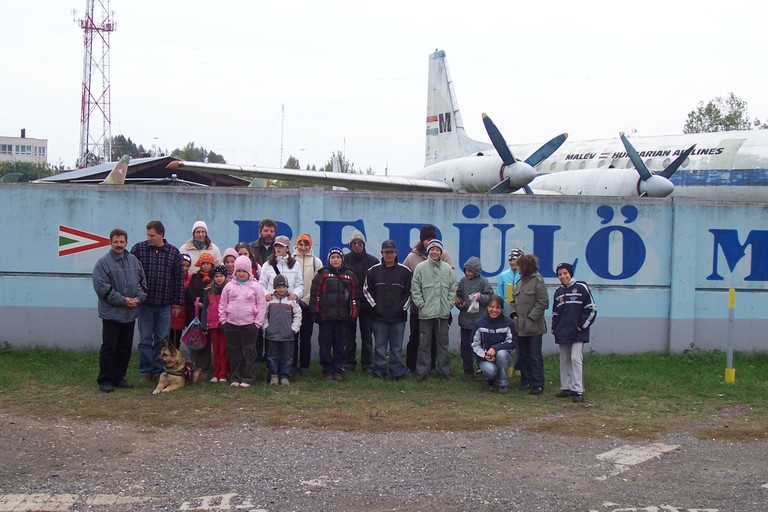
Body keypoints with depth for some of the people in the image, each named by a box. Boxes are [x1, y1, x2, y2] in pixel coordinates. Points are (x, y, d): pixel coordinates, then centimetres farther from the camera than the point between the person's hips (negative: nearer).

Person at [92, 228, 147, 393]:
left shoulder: (133, 260, 9)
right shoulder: (103, 263, -8)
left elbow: (143, 282, 13)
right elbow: (103, 288, -14)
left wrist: (139, 298, -5)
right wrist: (123, 300, -16)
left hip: (130, 314, 6)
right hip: (111, 313, -6)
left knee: (125, 348, 12)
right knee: (109, 348, -2)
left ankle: (119, 377, 23)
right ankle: (105, 380, 6)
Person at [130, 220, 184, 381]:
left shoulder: (173, 252, 2)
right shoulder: (138, 249, -2)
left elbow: (179, 278, 4)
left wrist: (178, 302, 2)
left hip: (165, 304, 1)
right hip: (145, 303, -1)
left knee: (162, 339, 7)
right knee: (145, 339, 4)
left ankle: (159, 370, 16)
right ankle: (145, 370, 13)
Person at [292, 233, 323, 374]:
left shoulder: (316, 262, 5)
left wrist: (305, 300, -6)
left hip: (308, 304, 0)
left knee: (306, 337, 3)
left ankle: (304, 365, 11)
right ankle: (291, 364, 12)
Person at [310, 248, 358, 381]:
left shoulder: (349, 276, 9)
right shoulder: (322, 274, 1)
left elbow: (353, 296, 12)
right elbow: (314, 294, 0)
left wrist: (353, 313, 7)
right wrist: (315, 312, -4)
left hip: (342, 316, 2)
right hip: (325, 316, -2)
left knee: (340, 345, 6)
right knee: (325, 344, 3)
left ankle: (338, 370, 15)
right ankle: (327, 371, 11)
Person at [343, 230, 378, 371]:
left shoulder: (373, 261, 2)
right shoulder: (344, 260, 2)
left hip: (367, 305, 0)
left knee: (367, 336, 5)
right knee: (349, 335, 6)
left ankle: (367, 363, 12)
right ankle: (349, 362, 14)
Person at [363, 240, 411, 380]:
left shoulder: (404, 271, 4)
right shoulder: (373, 271, 5)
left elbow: (409, 292, 7)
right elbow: (366, 290, 9)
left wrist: (404, 307, -2)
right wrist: (374, 305, 0)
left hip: (398, 316, 0)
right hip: (379, 316, 1)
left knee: (397, 347, 3)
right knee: (379, 346, 5)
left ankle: (397, 372, 11)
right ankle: (379, 371, 13)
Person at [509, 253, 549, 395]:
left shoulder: (537, 281, -10)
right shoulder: (520, 281, 13)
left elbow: (543, 303, -14)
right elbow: (513, 301, 18)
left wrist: (531, 317, -15)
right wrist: (513, 313, 1)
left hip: (534, 327, -8)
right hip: (520, 326, 8)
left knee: (535, 356, -4)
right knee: (523, 355, 13)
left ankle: (537, 384, 0)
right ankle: (526, 381, 22)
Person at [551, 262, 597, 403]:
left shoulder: (581, 287, -5)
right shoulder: (558, 292, 14)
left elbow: (591, 309, -5)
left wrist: (582, 325, -8)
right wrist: (554, 328, 11)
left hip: (578, 333, -6)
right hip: (562, 333, 6)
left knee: (576, 359, -10)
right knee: (564, 360, 9)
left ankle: (578, 390, -8)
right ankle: (566, 387, 17)